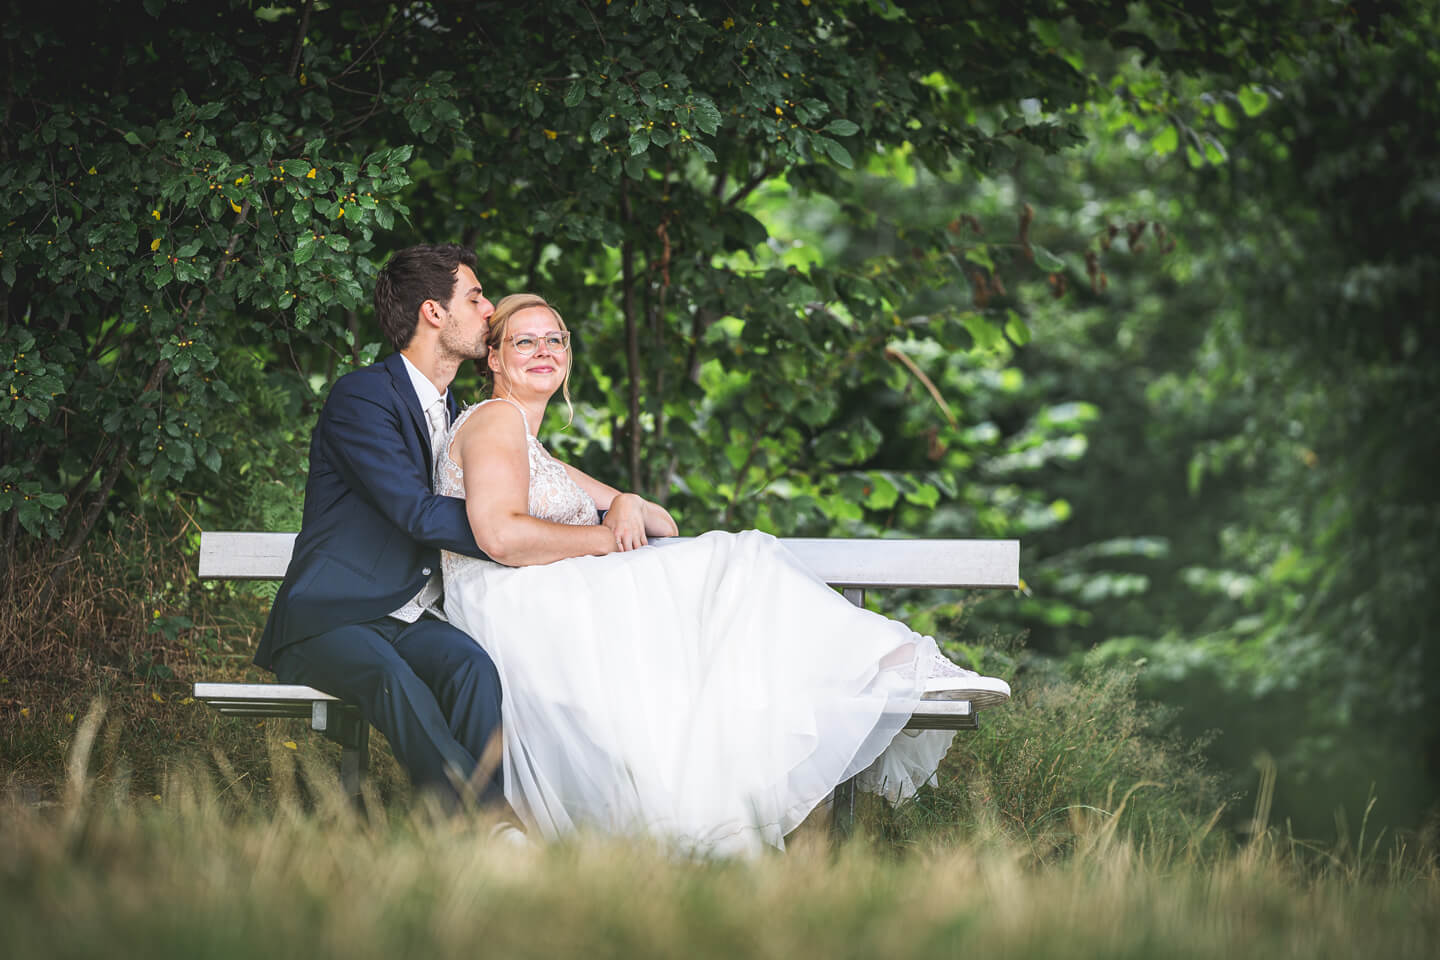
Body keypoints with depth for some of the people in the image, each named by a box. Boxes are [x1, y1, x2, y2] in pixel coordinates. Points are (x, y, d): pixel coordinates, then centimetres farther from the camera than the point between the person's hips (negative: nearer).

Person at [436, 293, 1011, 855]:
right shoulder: (496, 420, 2)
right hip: (517, 614, -9)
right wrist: (610, 538, -6)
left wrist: (627, 507, 3)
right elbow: (500, 536, -18)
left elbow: (663, 526, 29)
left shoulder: (538, 457, 32)